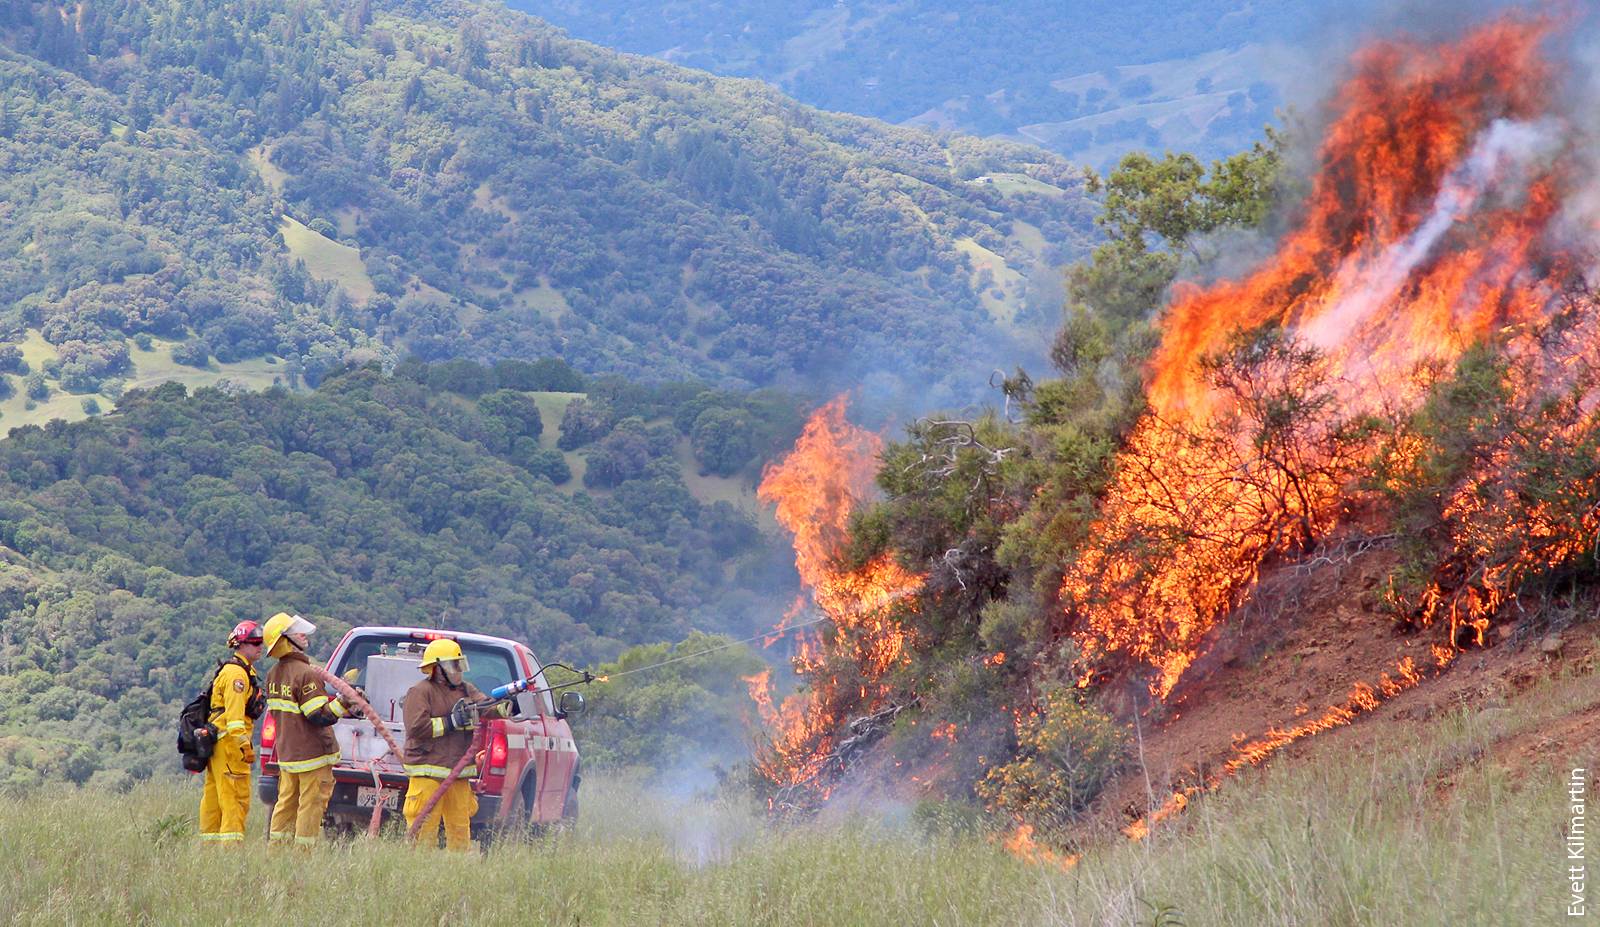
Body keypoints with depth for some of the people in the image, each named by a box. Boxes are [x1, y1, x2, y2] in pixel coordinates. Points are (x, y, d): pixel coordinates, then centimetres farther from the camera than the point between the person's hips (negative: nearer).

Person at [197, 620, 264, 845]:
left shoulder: (242, 671, 21)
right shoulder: (236, 673, -13)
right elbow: (234, 713, -21)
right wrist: (244, 746, -24)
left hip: (218, 742, 11)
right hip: (229, 741, -11)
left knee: (214, 797, 12)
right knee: (236, 798, -12)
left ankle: (209, 842, 17)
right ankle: (231, 844, -17)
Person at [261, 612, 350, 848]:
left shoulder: (274, 675, 9)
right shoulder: (306, 674, -18)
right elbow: (319, 717, -22)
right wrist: (343, 703, -27)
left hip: (286, 754, 8)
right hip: (312, 754, -8)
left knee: (286, 802, 15)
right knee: (311, 804, -3)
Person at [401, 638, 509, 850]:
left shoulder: (466, 690, 15)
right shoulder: (420, 692, -6)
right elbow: (416, 728, -17)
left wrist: (504, 708, -25)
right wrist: (452, 722, -18)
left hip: (458, 773, 7)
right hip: (428, 773, -7)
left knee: (460, 828, 10)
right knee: (424, 828, -8)